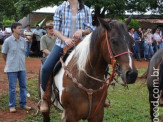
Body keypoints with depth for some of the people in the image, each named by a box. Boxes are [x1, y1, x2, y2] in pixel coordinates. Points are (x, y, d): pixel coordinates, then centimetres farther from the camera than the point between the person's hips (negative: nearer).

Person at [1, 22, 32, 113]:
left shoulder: (23, 40, 2)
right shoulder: (8, 41, -11)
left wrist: (21, 61, 10)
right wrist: (10, 62, 7)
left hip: (22, 67, 5)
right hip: (12, 68, -4)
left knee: (23, 86, 11)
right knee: (12, 88, 3)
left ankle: (23, 104, 24)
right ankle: (12, 105, 15)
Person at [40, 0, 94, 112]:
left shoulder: (86, 10, 7)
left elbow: (90, 29, 7)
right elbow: (56, 29, 2)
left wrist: (82, 31, -15)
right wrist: (65, 39, -15)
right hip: (62, 44, -1)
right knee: (46, 68, -21)